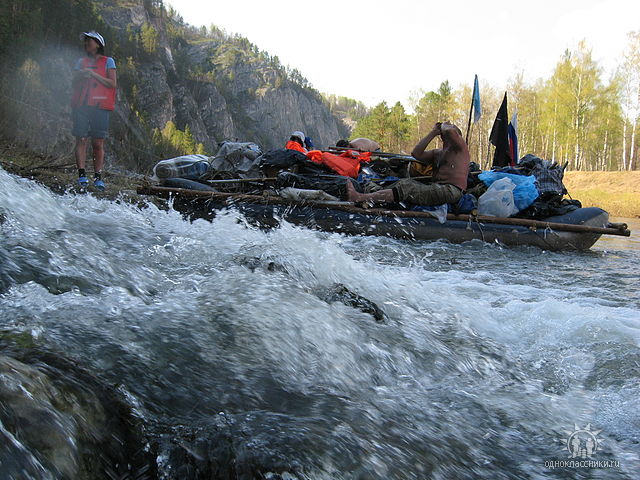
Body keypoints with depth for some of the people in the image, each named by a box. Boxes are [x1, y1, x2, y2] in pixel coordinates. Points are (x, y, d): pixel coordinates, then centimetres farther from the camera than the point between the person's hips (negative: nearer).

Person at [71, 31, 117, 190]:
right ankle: (82, 175, -10)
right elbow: (74, 84, 17)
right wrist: (81, 76, -3)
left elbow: (113, 84, -1)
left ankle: (98, 177, -3)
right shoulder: (81, 62, 21)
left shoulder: (108, 61, 11)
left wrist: (93, 74, -8)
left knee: (98, 143, -5)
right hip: (81, 106, 3)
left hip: (100, 107, -3)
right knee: (81, 140, -8)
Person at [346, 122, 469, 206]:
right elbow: (416, 154, 14)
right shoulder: (437, 153, 31)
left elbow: (450, 131, -13)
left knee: (407, 189, -23)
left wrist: (444, 126, 12)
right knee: (407, 182, -15)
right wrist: (433, 133, 17)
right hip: (437, 187, 8)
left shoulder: (460, 147, 10)